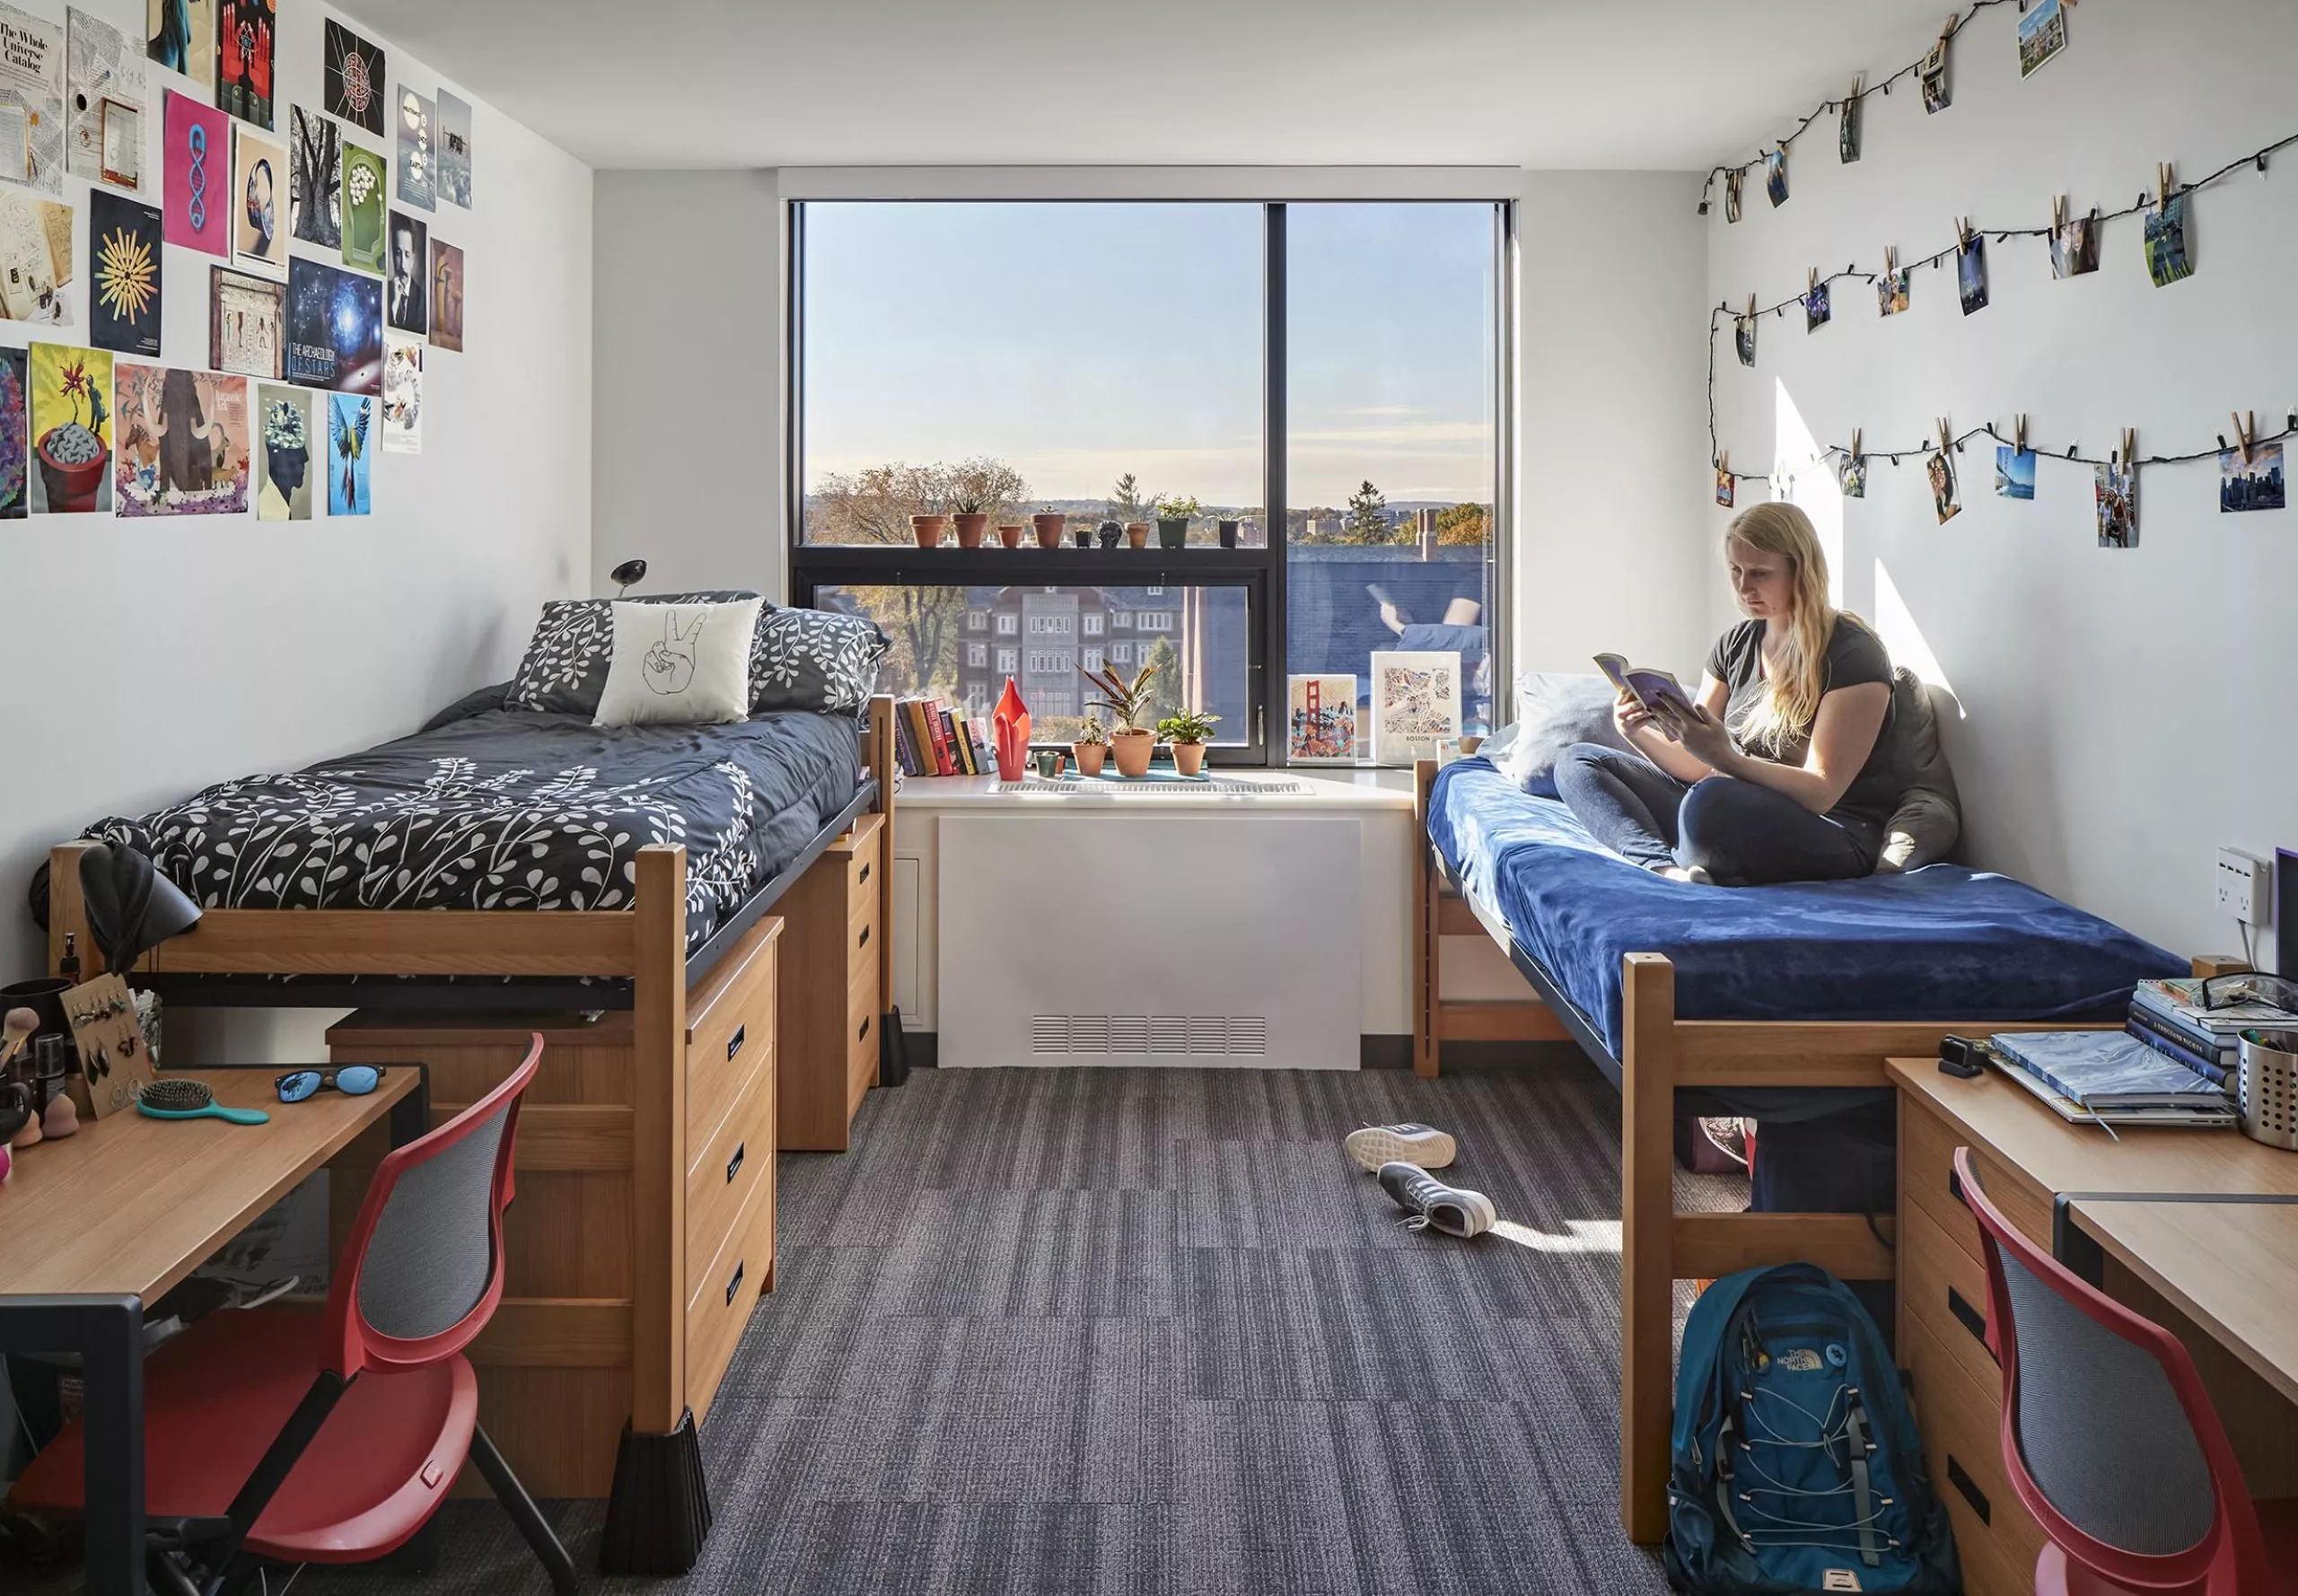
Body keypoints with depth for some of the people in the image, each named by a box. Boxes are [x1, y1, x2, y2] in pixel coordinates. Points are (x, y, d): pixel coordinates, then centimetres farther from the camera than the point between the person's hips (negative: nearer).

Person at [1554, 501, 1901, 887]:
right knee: (1577, 762, 1)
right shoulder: (1736, 645, 11)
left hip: (1834, 838, -8)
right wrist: (1639, 734, -12)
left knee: (1711, 800, -41)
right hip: (1740, 817, 8)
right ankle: (1666, 868, -25)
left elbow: (1821, 792, -17)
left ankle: (1683, 870, -9)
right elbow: (1695, 766, 9)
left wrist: (1725, 760, -32)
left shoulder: (1852, 655, -10)